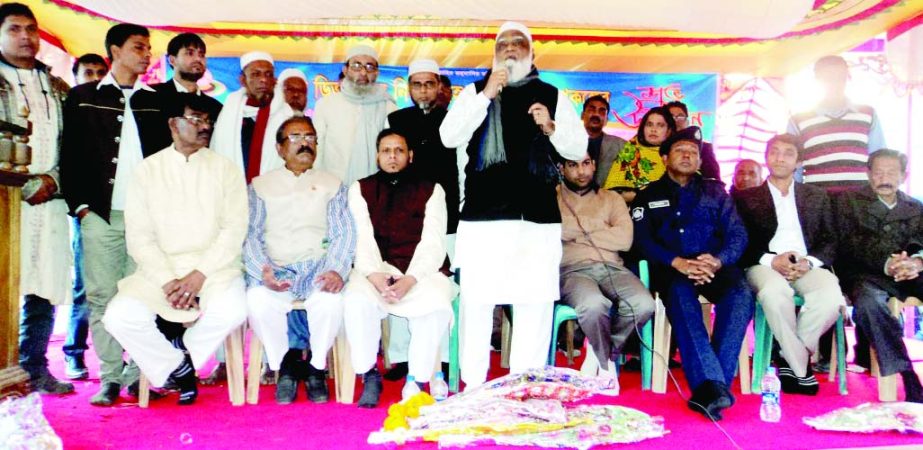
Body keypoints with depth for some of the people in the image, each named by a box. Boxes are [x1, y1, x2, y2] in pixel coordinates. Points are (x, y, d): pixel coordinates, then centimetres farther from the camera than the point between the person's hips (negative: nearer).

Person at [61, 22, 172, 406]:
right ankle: (110, 377, 9)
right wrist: (80, 206, -1)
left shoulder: (156, 101, 13)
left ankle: (137, 373, 6)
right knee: (102, 296, 1)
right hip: (100, 214, 0)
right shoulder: (82, 98, 10)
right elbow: (70, 155, 7)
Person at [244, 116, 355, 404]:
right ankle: (285, 365, -7)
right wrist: (263, 270, -15)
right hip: (275, 270, 1)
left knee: (331, 300, -34)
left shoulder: (332, 185, 17)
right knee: (258, 300, -32)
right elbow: (250, 235, 6)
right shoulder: (260, 185, 18)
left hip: (318, 269, 0)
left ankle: (316, 367, -8)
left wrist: (337, 270, -14)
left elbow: (344, 234, 6)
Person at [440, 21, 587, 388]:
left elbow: (579, 148, 12)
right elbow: (449, 138, -3)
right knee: (477, 300, 0)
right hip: (483, 216, -1)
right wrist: (487, 94, -10)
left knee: (535, 302, 3)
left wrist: (551, 126, -7)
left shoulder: (552, 95, 14)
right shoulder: (474, 92, 11)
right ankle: (473, 384, 12)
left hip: (539, 217, 2)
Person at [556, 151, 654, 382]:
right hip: (573, 271, -3)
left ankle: (602, 351, 2)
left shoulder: (612, 198, 22)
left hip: (612, 268, 3)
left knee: (644, 304, -28)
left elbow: (624, 239, 3)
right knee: (594, 304, -37)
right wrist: (600, 225, 1)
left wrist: (578, 233, 1)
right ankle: (606, 363, -5)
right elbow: (558, 231, -8)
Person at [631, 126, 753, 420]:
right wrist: (677, 262, -17)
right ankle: (714, 385, -44)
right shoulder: (649, 196, 16)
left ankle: (707, 388, -34)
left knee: (741, 294, -31)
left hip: (716, 266, 2)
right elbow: (642, 241, 1)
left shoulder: (715, 192, 21)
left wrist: (718, 260, -14)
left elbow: (737, 234, 9)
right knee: (681, 296, -36)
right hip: (671, 270, -1)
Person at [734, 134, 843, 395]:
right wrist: (772, 260, -13)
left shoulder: (817, 197, 23)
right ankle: (800, 366, -20)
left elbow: (830, 242, 13)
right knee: (775, 292, -38)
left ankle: (789, 358, -13)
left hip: (808, 267, 2)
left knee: (832, 295, -33)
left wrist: (809, 262, -9)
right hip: (765, 265, -2)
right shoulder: (746, 198, 16)